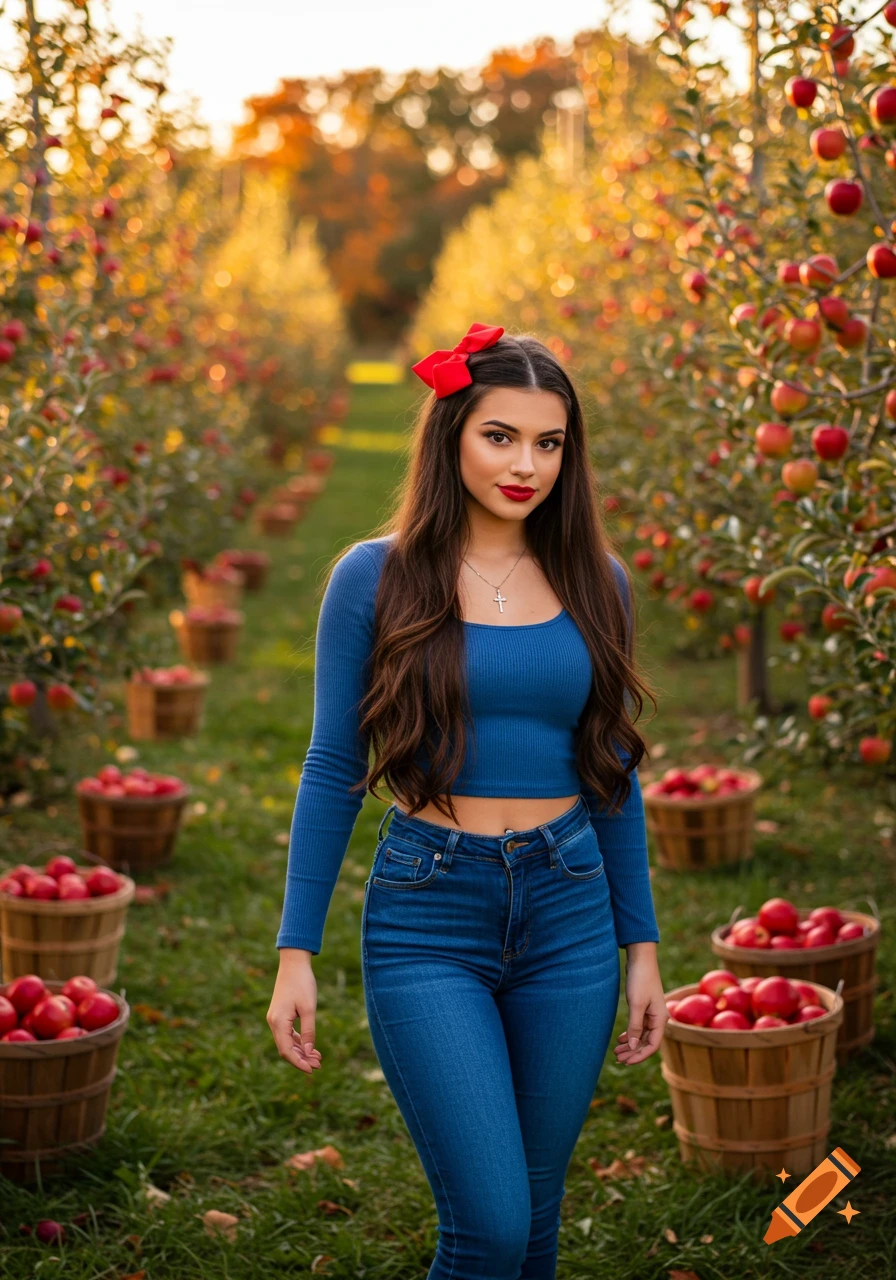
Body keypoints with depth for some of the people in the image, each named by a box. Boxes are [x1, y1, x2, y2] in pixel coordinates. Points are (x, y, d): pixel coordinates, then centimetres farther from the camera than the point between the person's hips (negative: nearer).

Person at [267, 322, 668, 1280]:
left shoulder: (596, 584, 6)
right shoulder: (375, 578, -3)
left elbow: (613, 776, 12)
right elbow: (333, 771, 0)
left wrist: (642, 947, 11)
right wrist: (295, 954, -2)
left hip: (569, 920, 3)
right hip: (427, 923, -3)